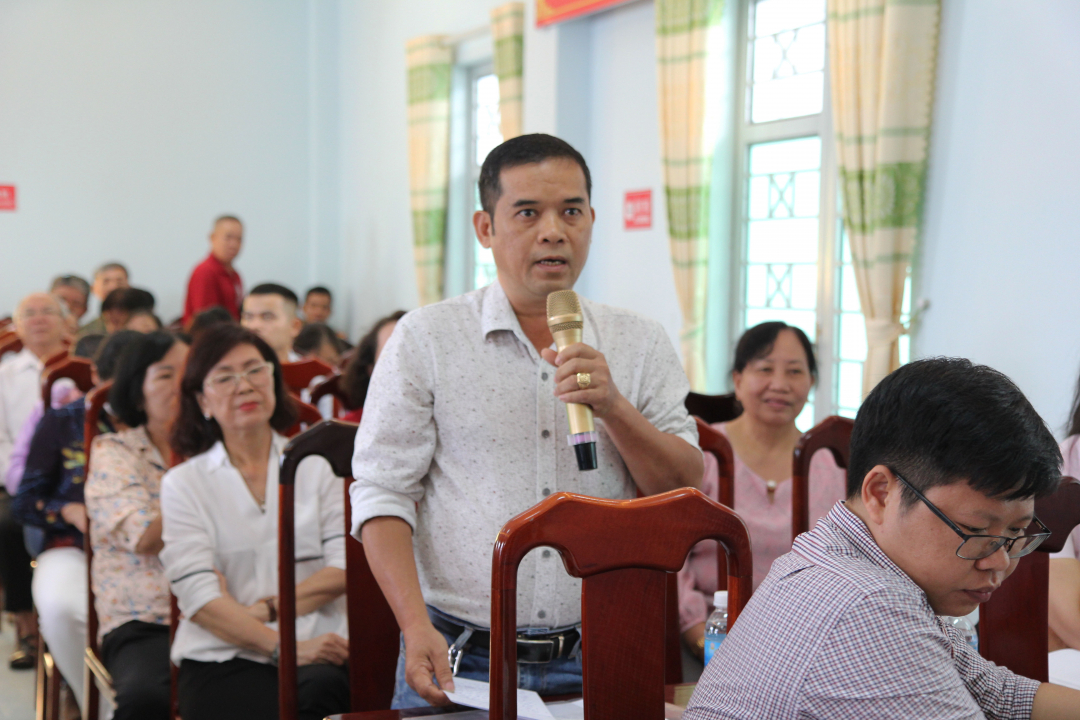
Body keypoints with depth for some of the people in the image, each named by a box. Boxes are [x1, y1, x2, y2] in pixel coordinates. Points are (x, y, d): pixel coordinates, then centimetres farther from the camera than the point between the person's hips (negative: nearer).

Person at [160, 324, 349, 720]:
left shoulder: (316, 466, 15)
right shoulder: (183, 483, 8)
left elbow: (344, 568, 4)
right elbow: (199, 598, -4)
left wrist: (265, 609, -9)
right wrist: (283, 647, -16)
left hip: (316, 649, 2)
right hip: (224, 658, -2)